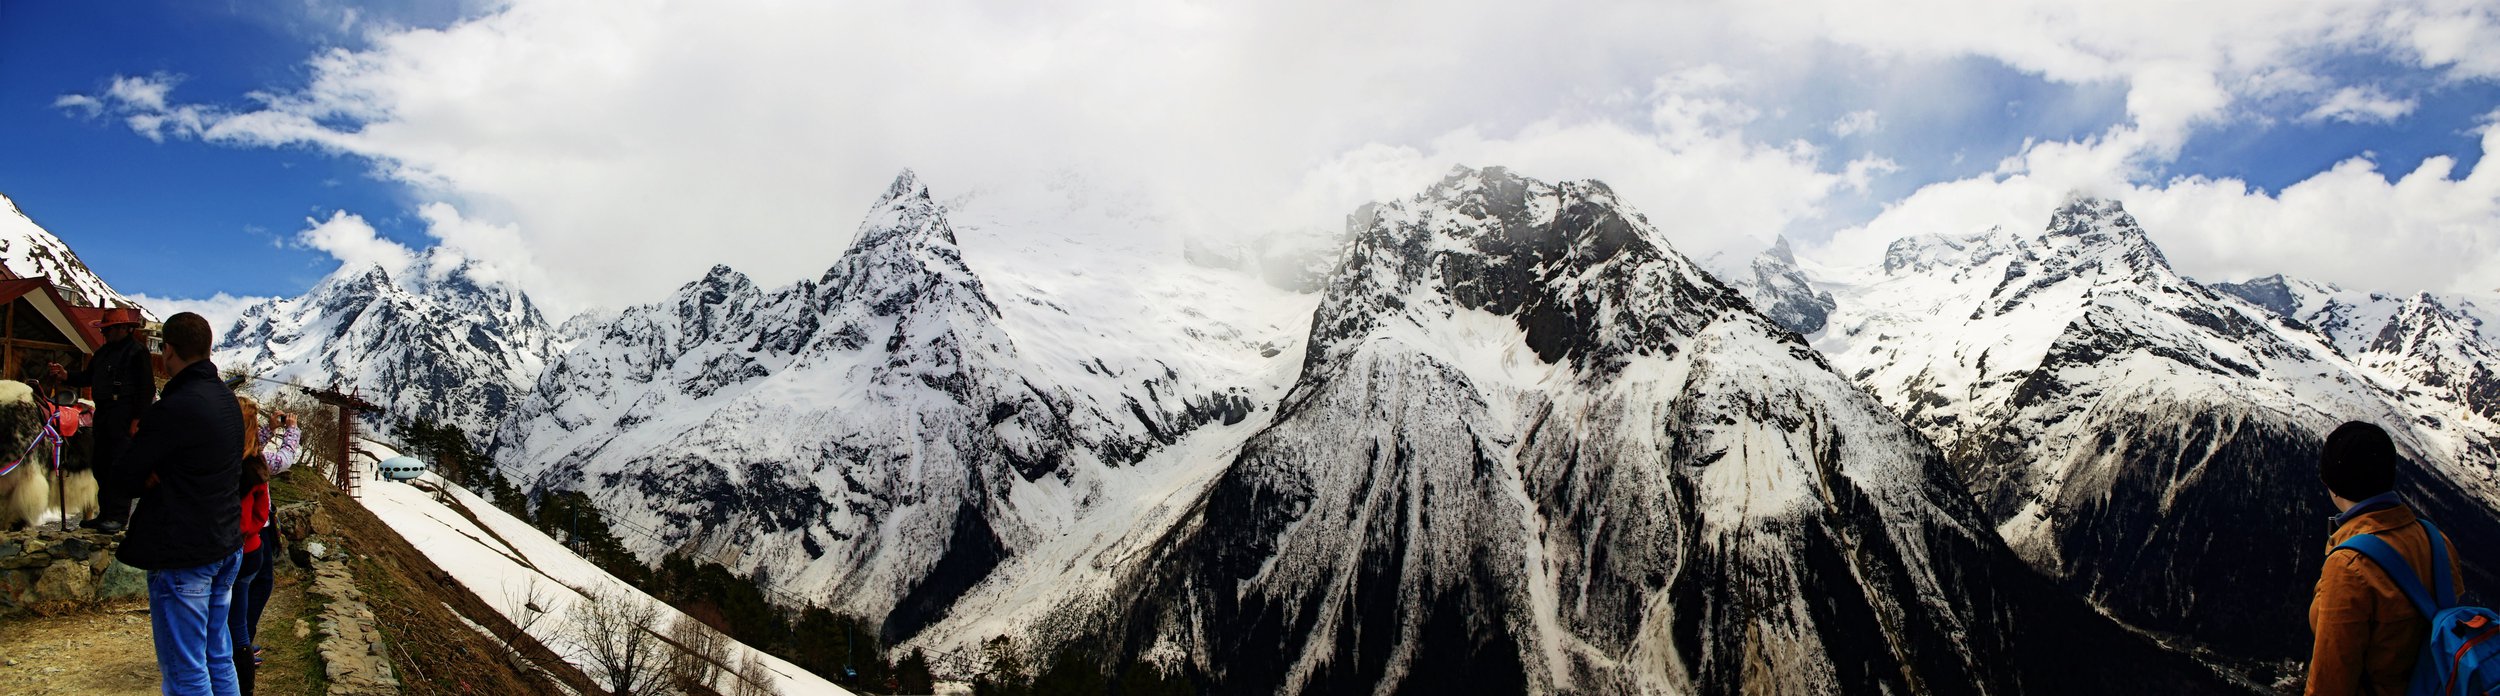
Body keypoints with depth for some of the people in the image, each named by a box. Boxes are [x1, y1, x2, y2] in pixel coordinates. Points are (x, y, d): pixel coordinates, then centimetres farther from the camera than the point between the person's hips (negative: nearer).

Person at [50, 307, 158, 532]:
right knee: (101, 463, 12)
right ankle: (106, 512, 21)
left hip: (124, 416, -9)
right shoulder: (104, 351, 18)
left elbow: (147, 388, -14)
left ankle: (119, 515, -5)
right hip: (103, 413, 9)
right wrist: (66, 376, 4)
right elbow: (88, 377, 24)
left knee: (120, 464, -9)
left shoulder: (137, 351, -9)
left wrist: (137, 419, -17)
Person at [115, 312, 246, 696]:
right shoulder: (227, 399, 7)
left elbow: (125, 476, -10)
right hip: (227, 545, 9)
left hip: (182, 555, -8)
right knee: (218, 657, 18)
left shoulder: (174, 409, -20)